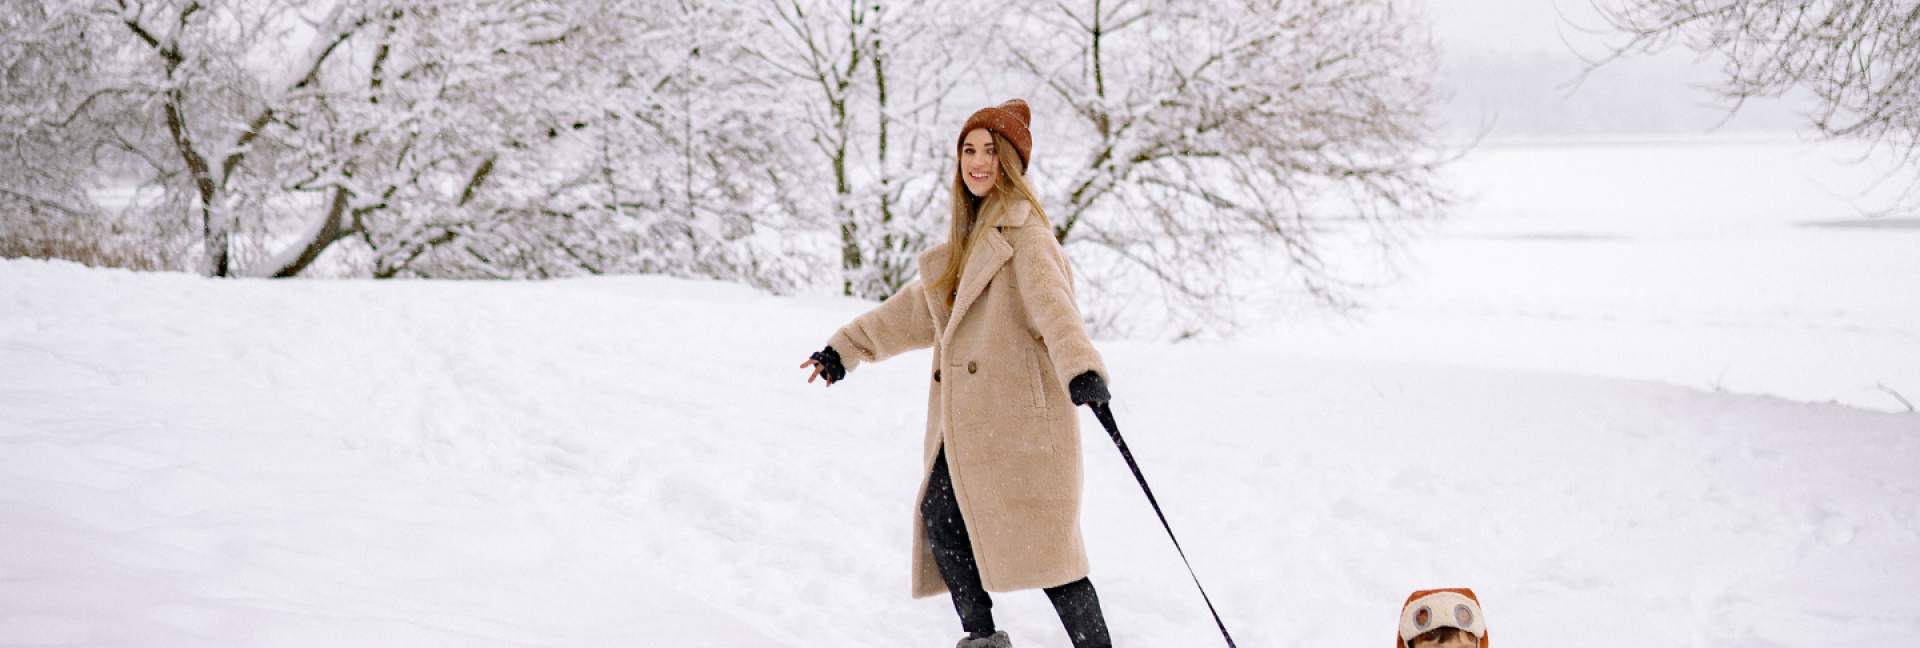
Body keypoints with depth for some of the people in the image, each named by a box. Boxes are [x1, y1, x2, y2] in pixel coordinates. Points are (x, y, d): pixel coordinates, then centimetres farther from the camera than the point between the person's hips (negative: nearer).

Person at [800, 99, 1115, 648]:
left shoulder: (1023, 231, -9)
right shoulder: (972, 233, 19)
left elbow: (1051, 302, -27)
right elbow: (920, 306, 28)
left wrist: (1082, 368, -44)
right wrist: (846, 347, 30)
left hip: (1019, 413, -9)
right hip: (967, 418, 9)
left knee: (1042, 540, -11)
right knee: (940, 518, 9)